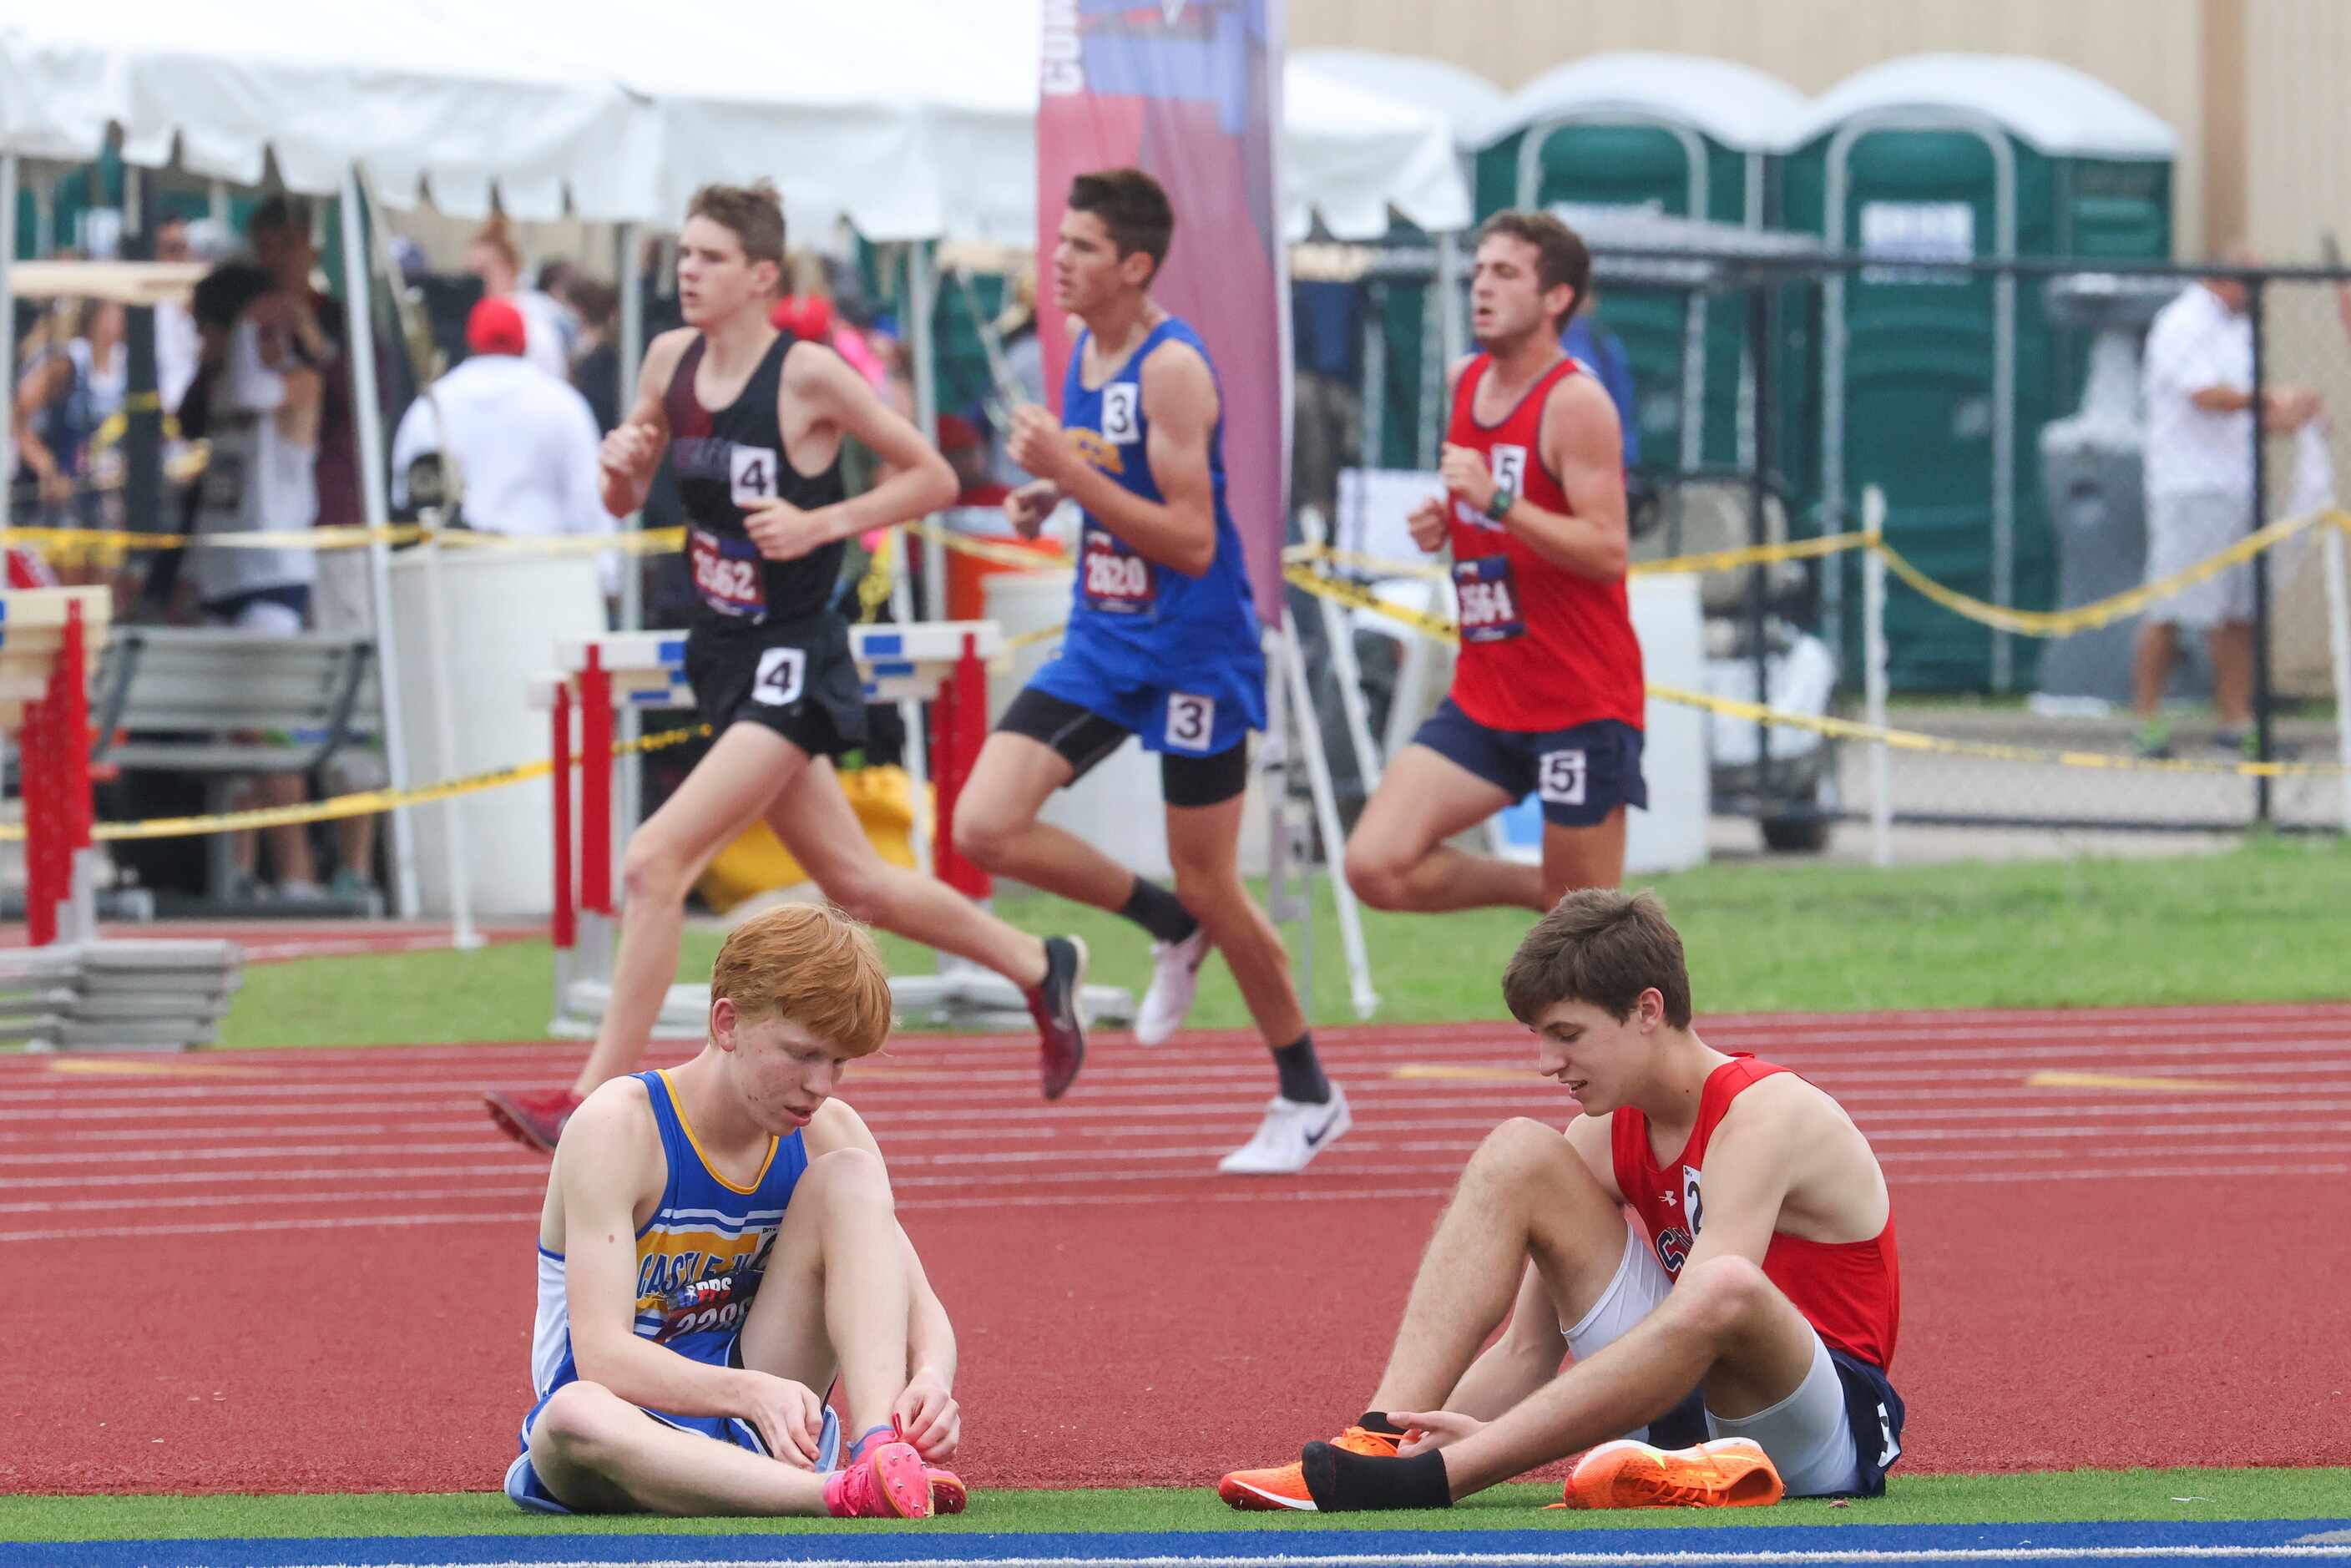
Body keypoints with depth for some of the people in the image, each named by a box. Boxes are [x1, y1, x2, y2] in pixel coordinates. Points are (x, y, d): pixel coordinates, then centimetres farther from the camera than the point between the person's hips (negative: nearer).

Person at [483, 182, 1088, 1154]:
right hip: (725, 659, 8)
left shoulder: (808, 375, -16)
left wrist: (823, 522, -20)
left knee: (657, 861, -19)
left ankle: (597, 1101, -15)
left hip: (793, 666, -8)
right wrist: (620, 465, -8)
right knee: (853, 884, 19)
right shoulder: (671, 361, 3)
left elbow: (933, 479, -9)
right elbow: (625, 504, 14)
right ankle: (1039, 969, 39)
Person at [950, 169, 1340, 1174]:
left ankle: (1308, 1097, 19)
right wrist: (1043, 500, 4)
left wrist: (1068, 472, -27)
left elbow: (1191, 543, -24)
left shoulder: (1172, 368, -19)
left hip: (1193, 653, -8)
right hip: (1102, 642, 8)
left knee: (1208, 884, 1)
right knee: (984, 826, -7)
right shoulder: (1083, 355, 7)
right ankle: (1172, 930, 16)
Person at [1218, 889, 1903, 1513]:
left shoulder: (1764, 1115, -18)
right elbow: (1528, 1352, 7)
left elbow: (1713, 1301, -30)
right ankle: (1385, 1437, -20)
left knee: (1727, 1288, -42)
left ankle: (1427, 1479, -40)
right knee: (1519, 1155, -3)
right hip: (1687, 1406, 7)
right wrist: (1439, 1425, -13)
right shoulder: (1604, 1137, 5)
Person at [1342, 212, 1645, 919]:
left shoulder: (1576, 403, -13)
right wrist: (1443, 523, 6)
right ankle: (1543, 890, 14)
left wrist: (1497, 501, -29)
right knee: (1376, 867, -8)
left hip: (1579, 702, -7)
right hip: (1484, 696, 7)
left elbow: (1608, 552, -21)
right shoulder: (1464, 383, 11)